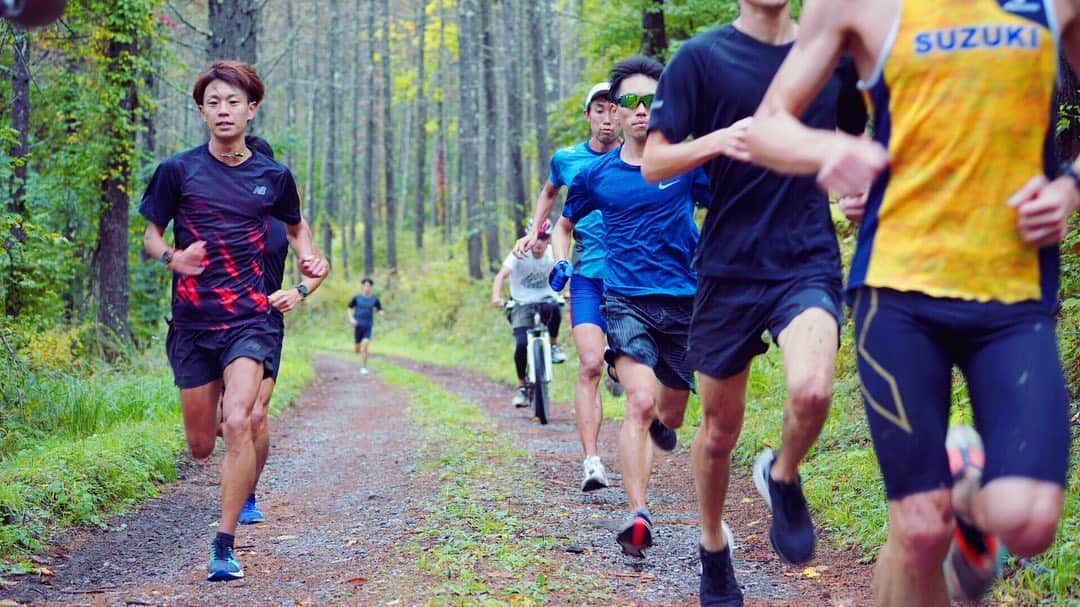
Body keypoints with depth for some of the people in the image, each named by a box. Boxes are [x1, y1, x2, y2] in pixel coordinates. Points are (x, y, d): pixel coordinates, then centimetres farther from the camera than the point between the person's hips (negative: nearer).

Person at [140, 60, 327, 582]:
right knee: (201, 446, 8)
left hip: (249, 319, -1)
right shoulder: (178, 171, -1)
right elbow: (151, 235, 7)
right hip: (192, 322, 1)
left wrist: (309, 259, 1)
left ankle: (224, 546, -13)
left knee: (238, 423, -23)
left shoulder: (273, 176, 4)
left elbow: (295, 226, 22)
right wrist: (173, 258, -15)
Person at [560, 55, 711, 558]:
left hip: (684, 302, 1)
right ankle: (638, 515, -25)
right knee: (641, 403, -23)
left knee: (670, 416, 14)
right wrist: (560, 262, 4)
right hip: (626, 301, -1)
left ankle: (650, 431, 53)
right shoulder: (596, 175, 3)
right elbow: (564, 223, 21)